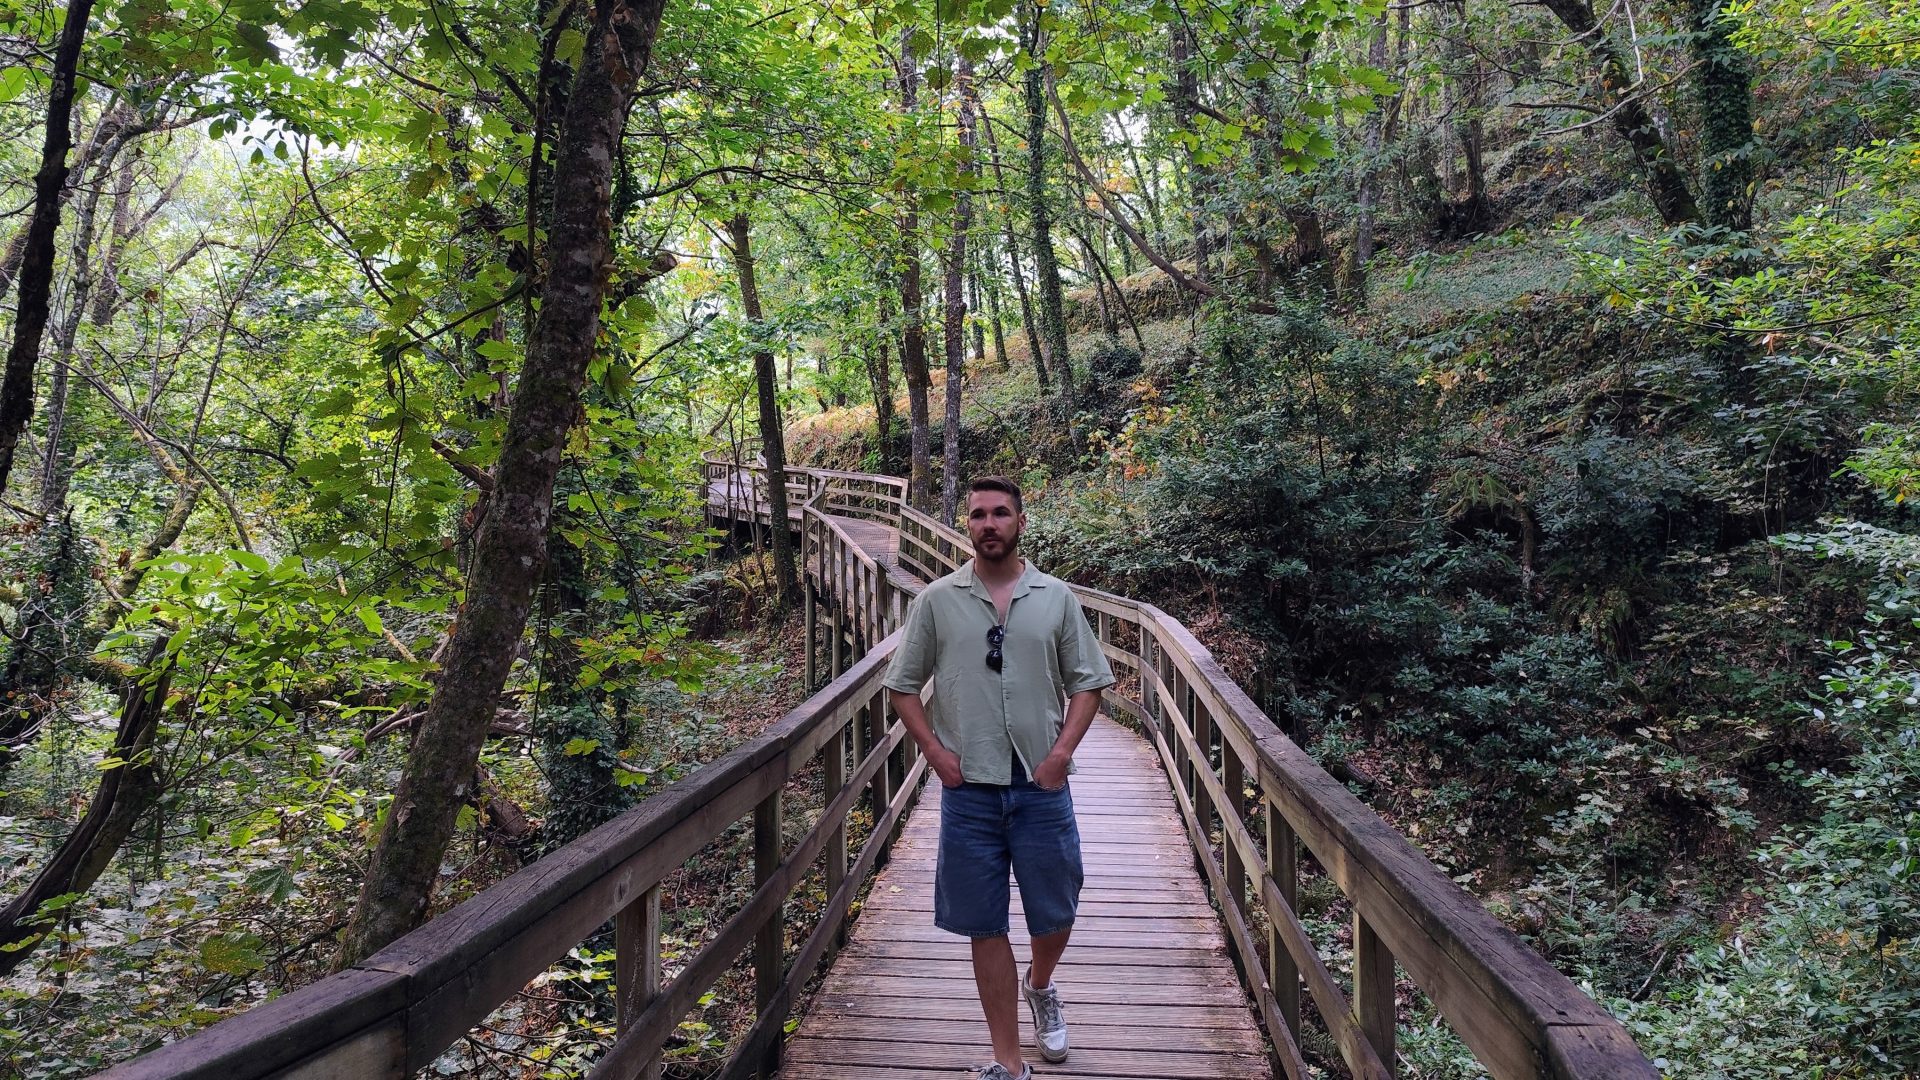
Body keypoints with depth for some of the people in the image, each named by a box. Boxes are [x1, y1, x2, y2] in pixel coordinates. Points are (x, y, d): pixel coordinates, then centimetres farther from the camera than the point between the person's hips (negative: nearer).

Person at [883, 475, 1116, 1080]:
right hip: (968, 788, 0)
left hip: (1042, 786, 1)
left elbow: (1088, 682, 5)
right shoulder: (937, 600, 1)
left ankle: (1040, 986, 45)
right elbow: (903, 686, 6)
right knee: (986, 927, 7)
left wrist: (1062, 751, -7)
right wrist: (936, 752, -5)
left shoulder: (1057, 598, 3)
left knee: (1056, 913, 10)